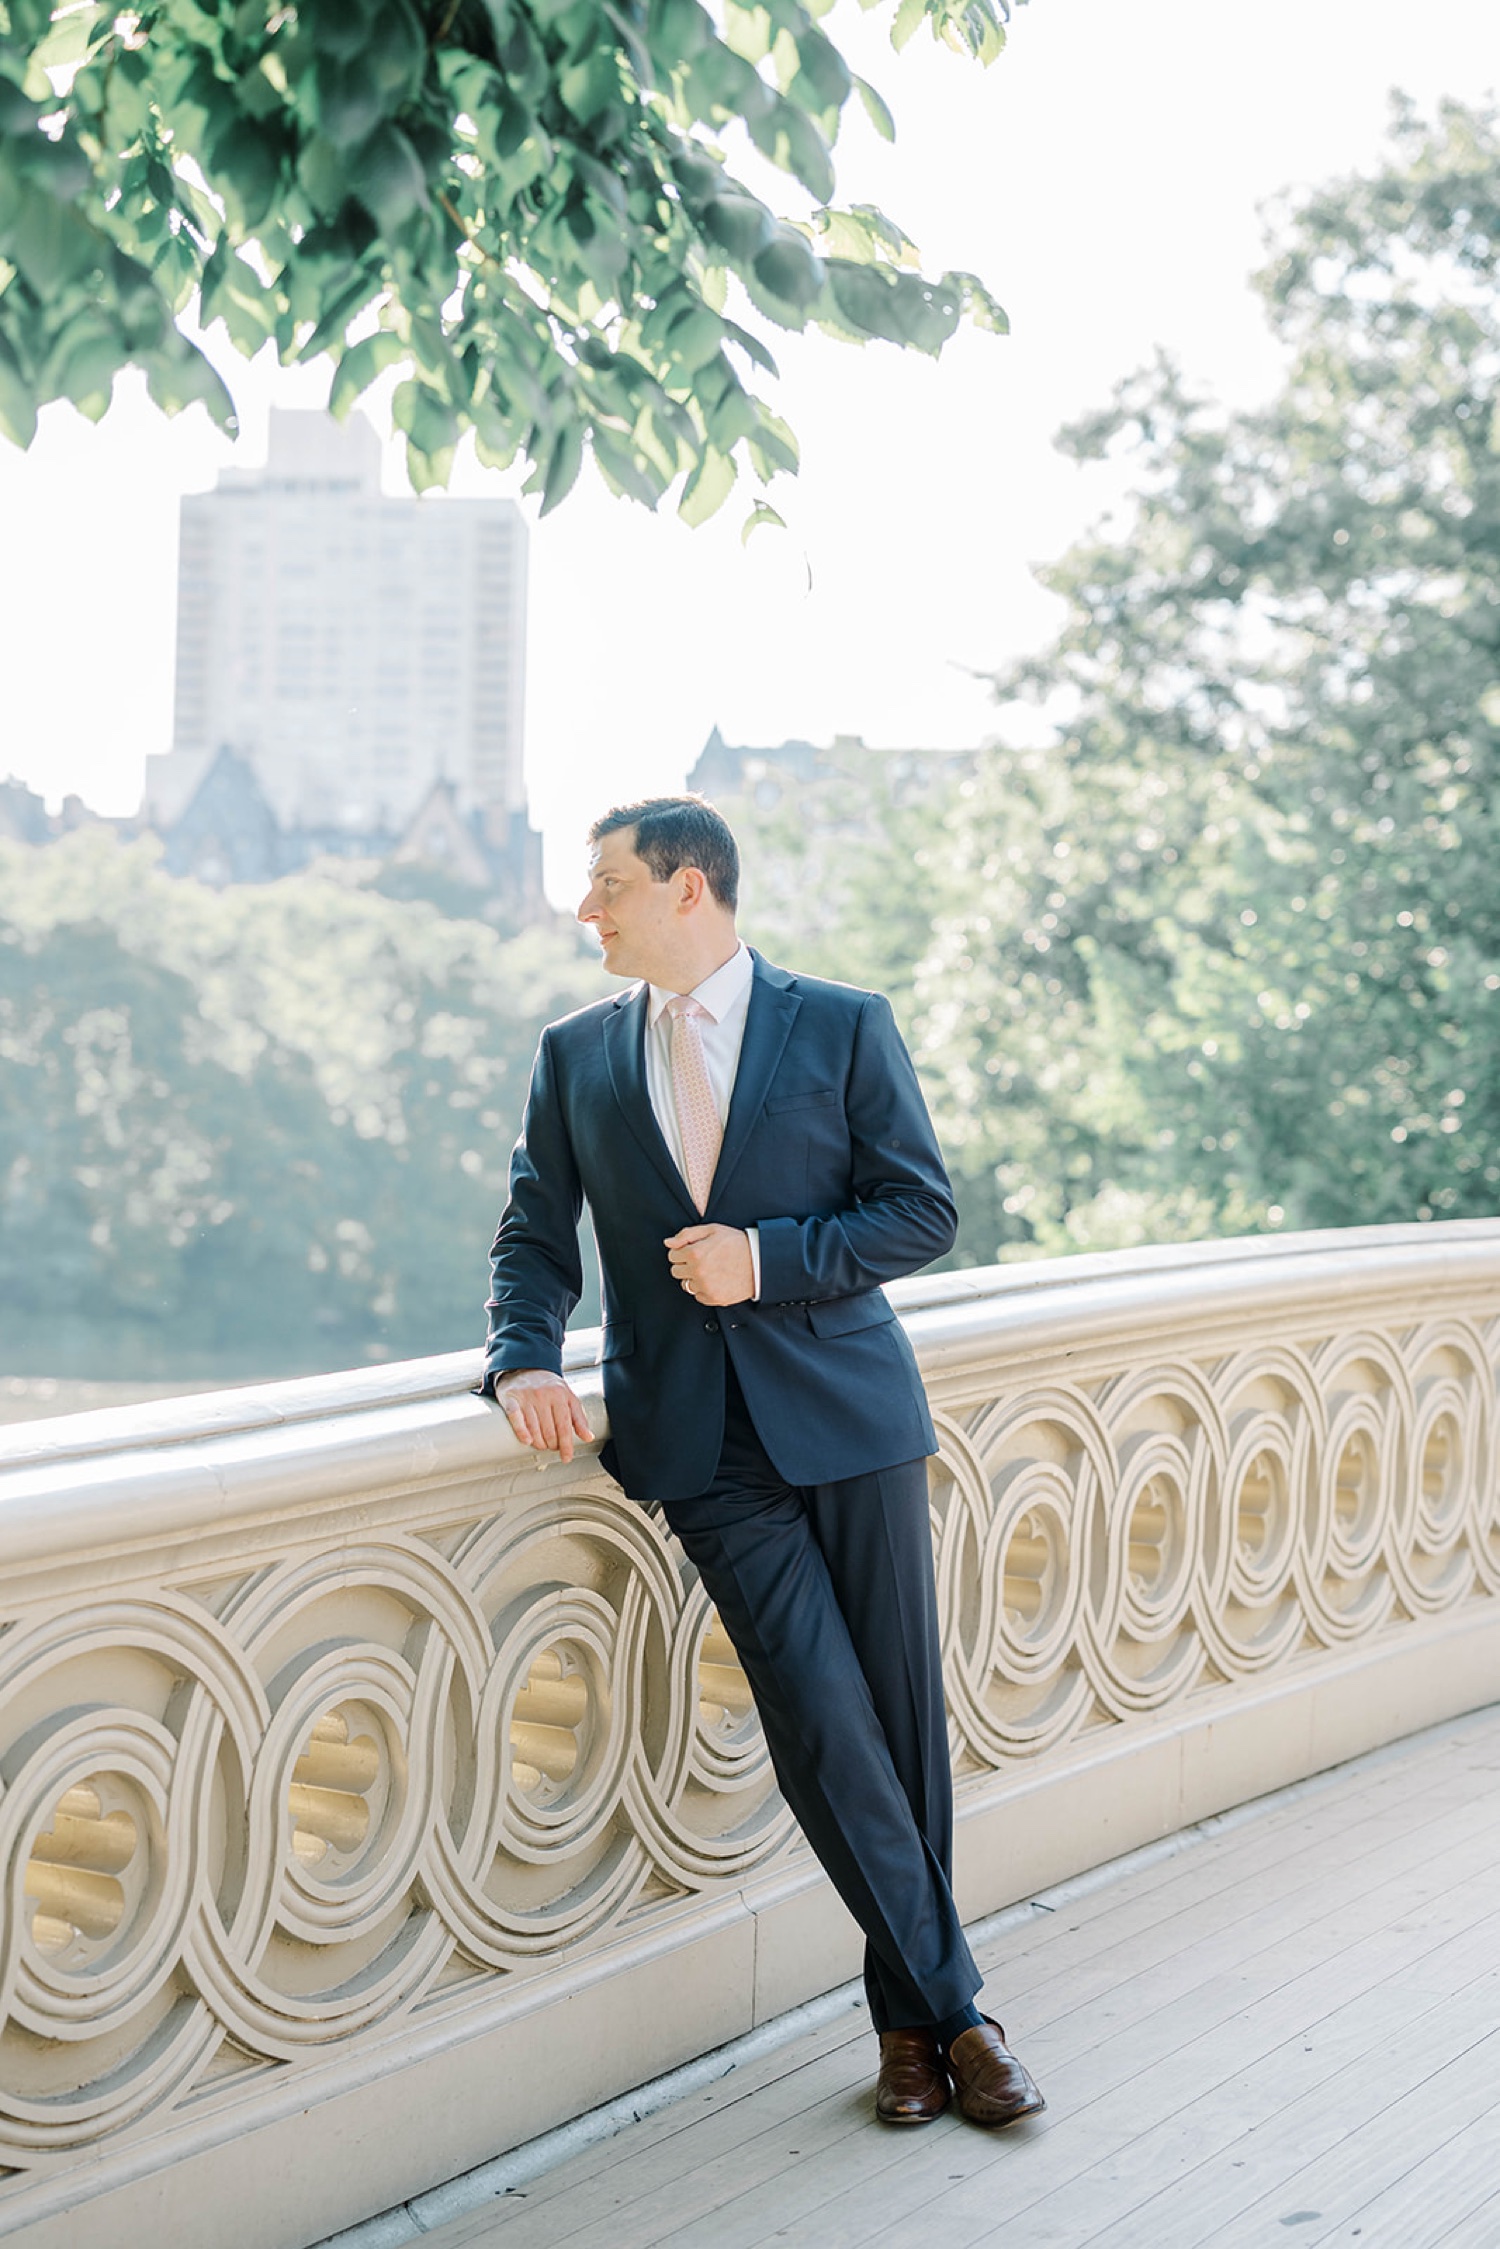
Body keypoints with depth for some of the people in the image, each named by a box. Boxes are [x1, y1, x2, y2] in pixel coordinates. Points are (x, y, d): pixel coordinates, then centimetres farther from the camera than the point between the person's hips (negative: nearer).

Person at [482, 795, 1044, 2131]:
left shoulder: (844, 1027, 3)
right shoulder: (576, 1056, 11)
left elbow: (924, 1210, 1)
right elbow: (537, 1238, 11)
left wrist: (770, 1258, -12)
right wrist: (526, 1358, -9)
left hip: (846, 1407, -1)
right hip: (701, 1437, 1)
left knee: (903, 1711, 4)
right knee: (820, 1718, -9)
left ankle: (918, 2007, 22)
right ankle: (939, 2003, 7)